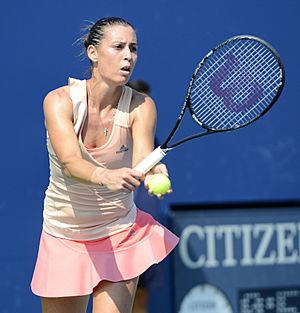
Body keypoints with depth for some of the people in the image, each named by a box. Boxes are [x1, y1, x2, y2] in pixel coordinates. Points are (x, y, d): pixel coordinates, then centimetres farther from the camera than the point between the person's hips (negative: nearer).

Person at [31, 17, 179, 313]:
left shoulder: (141, 106, -11)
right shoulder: (59, 101, -16)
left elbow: (141, 162, -27)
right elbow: (70, 163, -32)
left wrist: (155, 173, -51)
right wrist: (105, 176, -53)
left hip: (120, 236, 0)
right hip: (64, 237, 0)